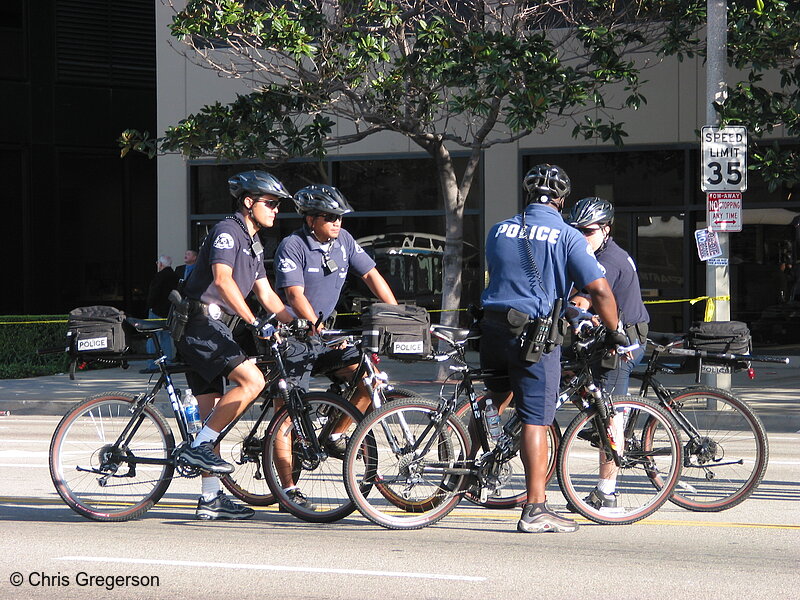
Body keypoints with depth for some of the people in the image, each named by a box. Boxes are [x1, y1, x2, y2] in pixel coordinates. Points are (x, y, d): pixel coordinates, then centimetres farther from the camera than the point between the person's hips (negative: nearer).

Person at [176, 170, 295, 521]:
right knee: (251, 380, -22)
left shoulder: (253, 245, 22)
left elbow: (267, 296, 20)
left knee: (212, 413, 7)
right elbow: (222, 280, -24)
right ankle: (198, 447, -15)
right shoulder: (227, 231, -9)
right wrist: (254, 322, -30)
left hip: (213, 327, 10)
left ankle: (211, 499, 9)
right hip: (200, 322, -10)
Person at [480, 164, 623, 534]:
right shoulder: (567, 237, -4)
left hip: (493, 327, 5)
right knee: (535, 420, -3)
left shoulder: (499, 231, 10)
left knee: (498, 405, 28)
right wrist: (615, 333, 4)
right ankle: (535, 510, -3)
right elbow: (599, 290, -11)